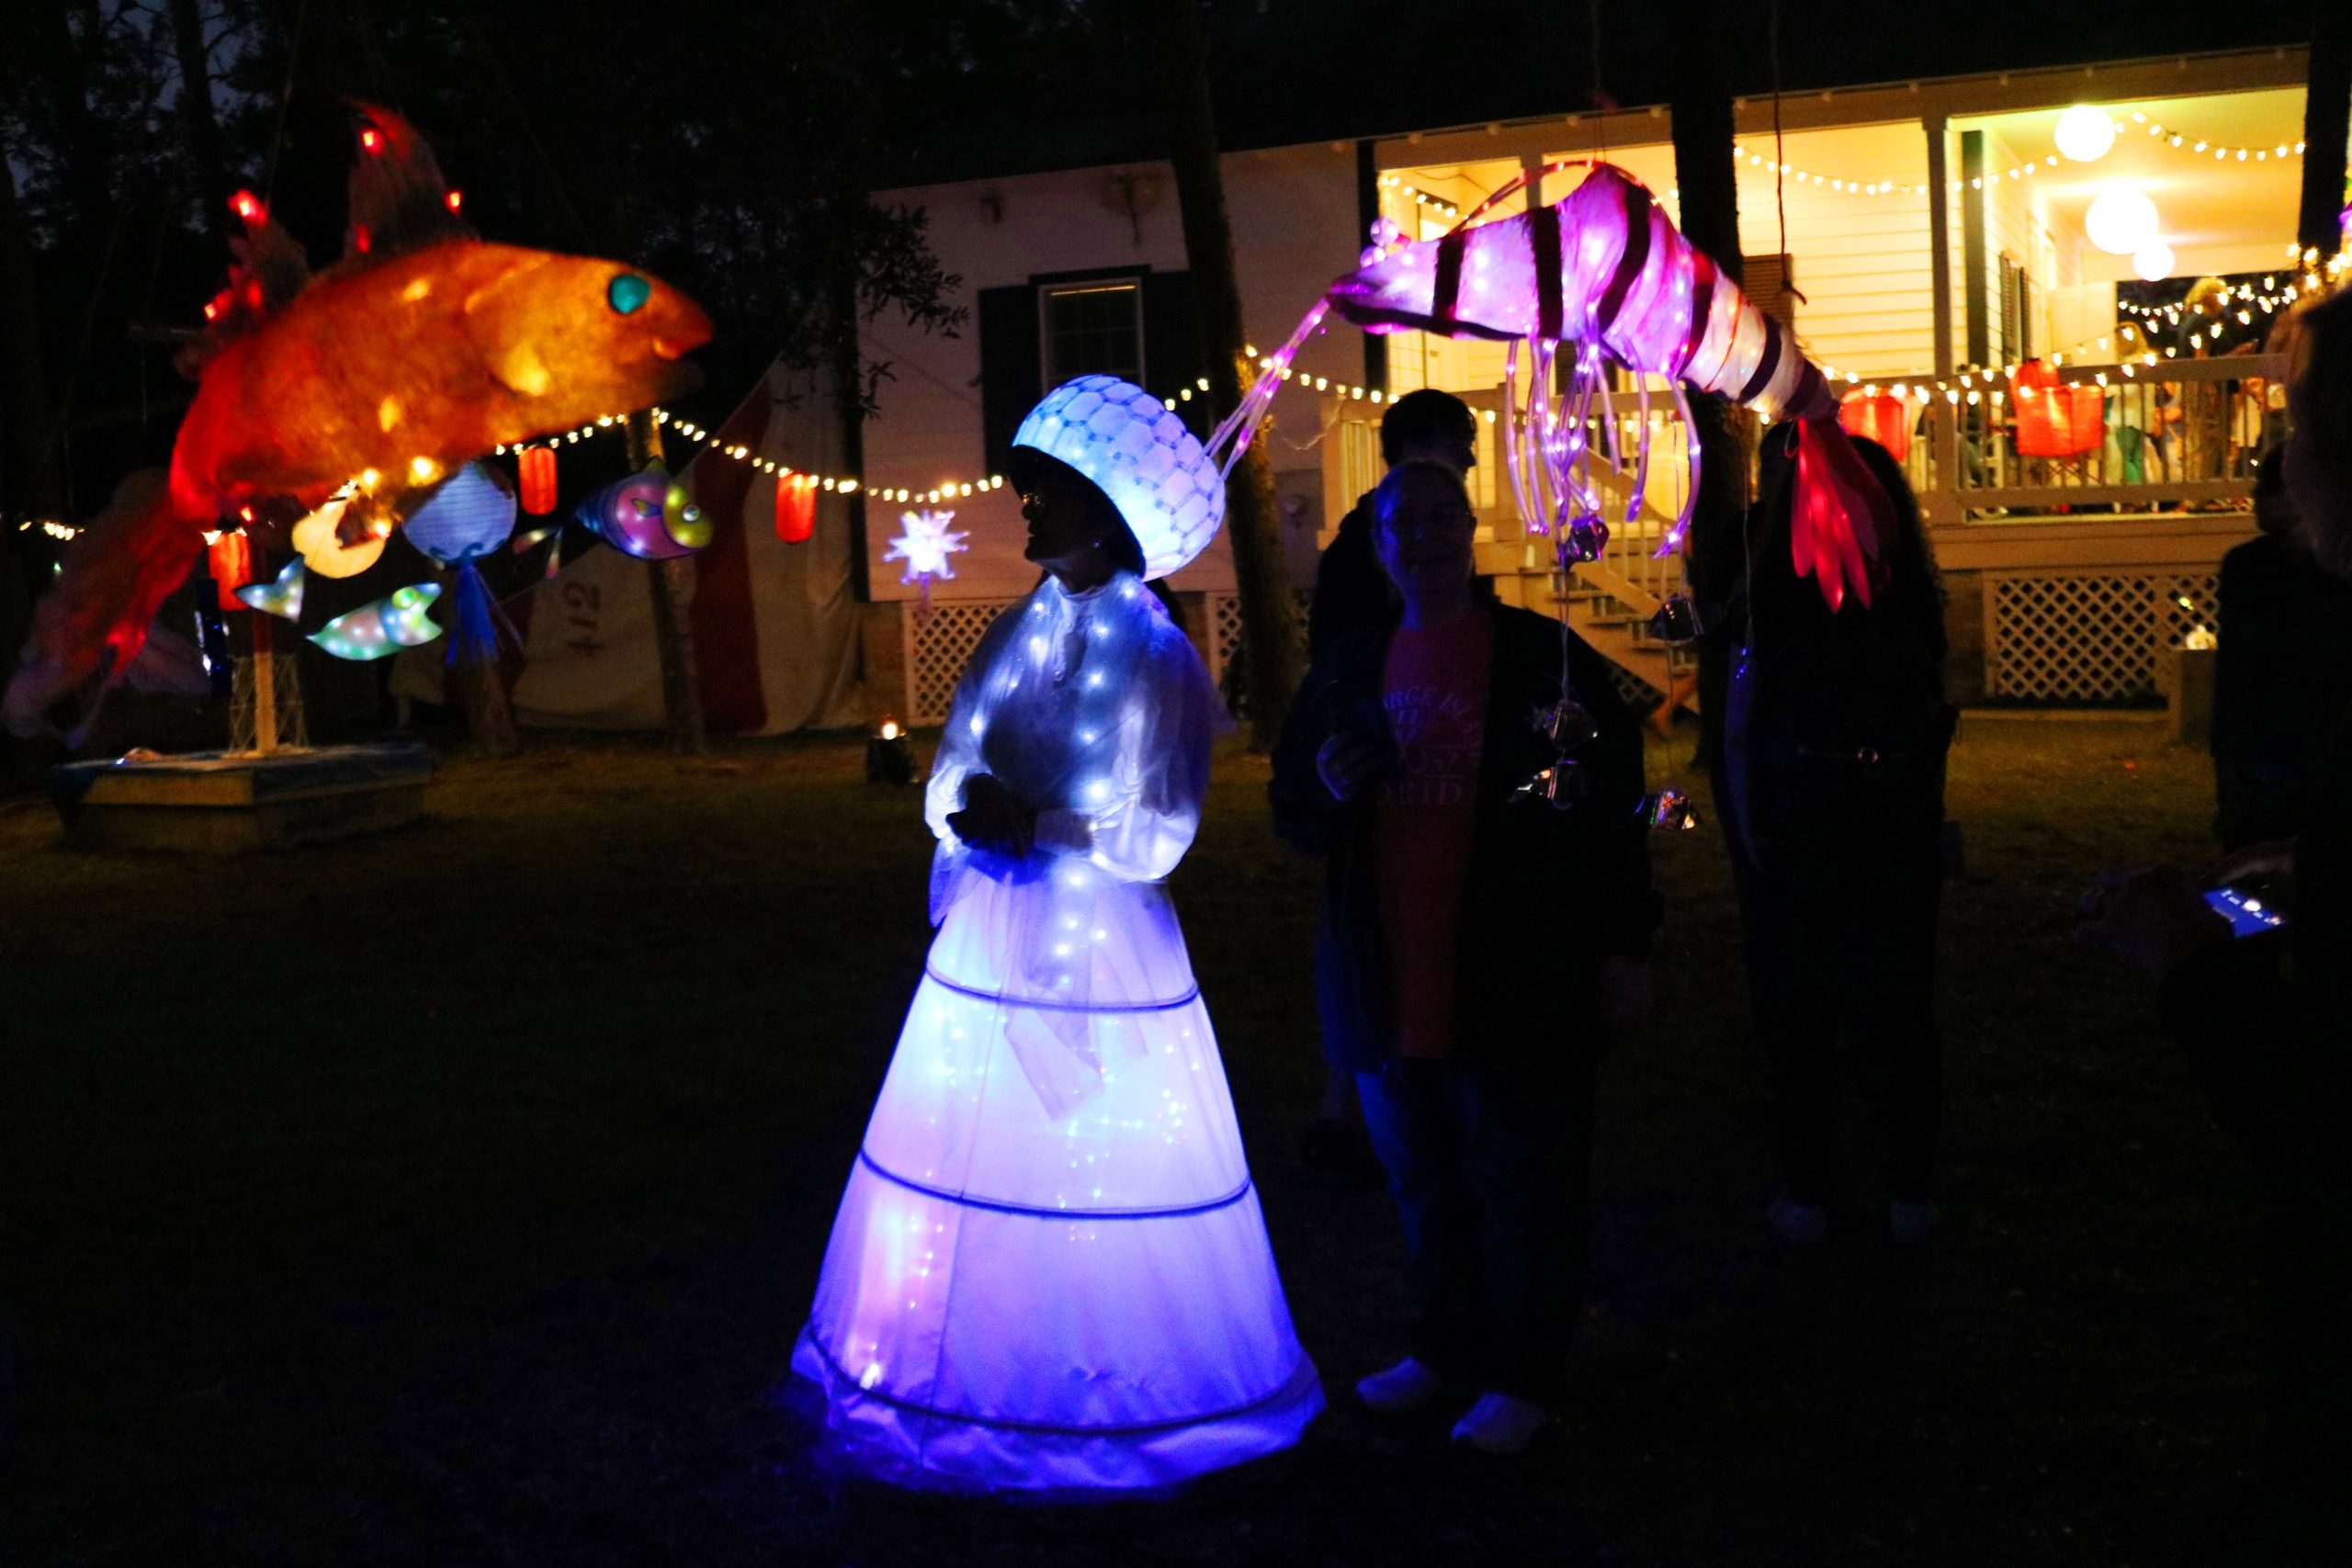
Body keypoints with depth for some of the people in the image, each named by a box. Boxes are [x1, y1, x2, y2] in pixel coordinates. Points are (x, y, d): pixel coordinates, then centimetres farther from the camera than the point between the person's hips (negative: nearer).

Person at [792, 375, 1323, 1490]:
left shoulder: (1153, 657, -9)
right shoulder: (1021, 629, 9)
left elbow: (1154, 837, -11)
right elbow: (950, 785, 11)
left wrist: (1031, 823, -21)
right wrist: (970, 811, -10)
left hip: (1095, 947, -6)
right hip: (990, 938, 6)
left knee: (1090, 1170, -2)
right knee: (976, 1156, 9)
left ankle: (1106, 1391, 14)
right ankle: (973, 1370, 23)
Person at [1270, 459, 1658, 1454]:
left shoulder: (1544, 659, -2)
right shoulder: (1348, 671, 10)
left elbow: (1612, 808, 0)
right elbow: (1294, 818, 17)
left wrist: (1624, 947, -3)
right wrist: (1329, 793, -7)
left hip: (1516, 986, -4)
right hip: (1390, 986, 4)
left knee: (1522, 1184, 4)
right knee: (1421, 1182, 15)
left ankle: (1524, 1375, 18)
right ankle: (1445, 1347, 32)